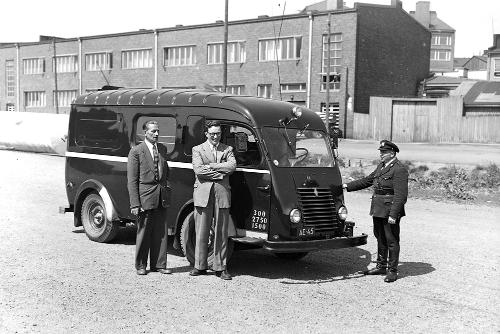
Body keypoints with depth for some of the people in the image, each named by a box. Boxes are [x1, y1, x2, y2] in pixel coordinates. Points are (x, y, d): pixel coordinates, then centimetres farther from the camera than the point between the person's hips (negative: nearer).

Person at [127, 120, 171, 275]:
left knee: (161, 233, 8)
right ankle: (140, 265, 17)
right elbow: (132, 180, -7)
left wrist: (167, 189, 9)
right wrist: (134, 204, -13)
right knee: (143, 232, 4)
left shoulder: (162, 149, 12)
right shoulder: (136, 151, -5)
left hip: (161, 198, 5)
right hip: (145, 197, -5)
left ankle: (158, 264, 18)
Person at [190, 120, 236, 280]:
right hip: (203, 194, -1)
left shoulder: (227, 150, 13)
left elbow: (232, 166, -6)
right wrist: (220, 172, -9)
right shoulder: (198, 149, 9)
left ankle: (220, 267, 10)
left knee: (221, 233, 3)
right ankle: (200, 266, 12)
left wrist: (210, 166, -9)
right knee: (201, 232, 3)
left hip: (222, 194, 1)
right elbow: (198, 170, -8)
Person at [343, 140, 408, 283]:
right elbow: (367, 180, 24)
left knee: (392, 241, 0)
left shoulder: (399, 170, -14)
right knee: (380, 238, 17)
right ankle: (381, 266, 29)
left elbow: (401, 195, -19)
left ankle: (392, 271, 9)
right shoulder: (381, 166, 14)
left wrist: (393, 215, -23)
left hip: (390, 211, -9)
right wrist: (348, 186, 22)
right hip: (378, 210, 9)